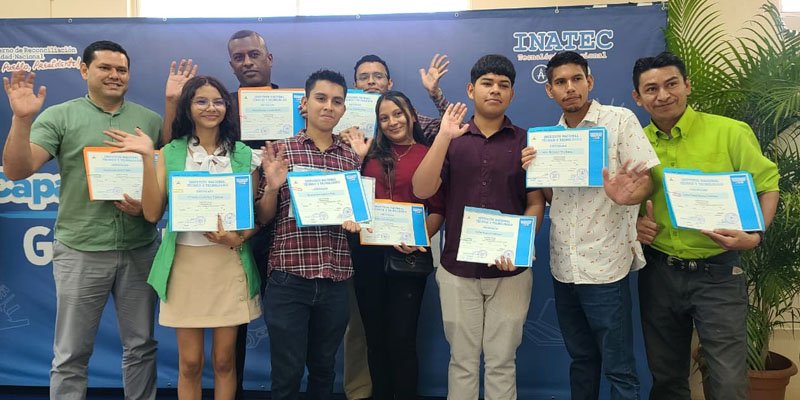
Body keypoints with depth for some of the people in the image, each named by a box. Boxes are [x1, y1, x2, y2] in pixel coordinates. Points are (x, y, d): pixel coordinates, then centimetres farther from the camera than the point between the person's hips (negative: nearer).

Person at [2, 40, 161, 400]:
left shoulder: (151, 120, 7)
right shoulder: (59, 116, 1)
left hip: (140, 250, 2)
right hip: (80, 251, -2)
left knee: (141, 346, 14)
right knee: (71, 355, 9)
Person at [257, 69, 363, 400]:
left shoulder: (352, 158, 8)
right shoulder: (280, 151, 0)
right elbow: (262, 219, 2)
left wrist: (355, 222, -5)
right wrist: (272, 187, -17)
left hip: (336, 282, 3)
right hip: (288, 279, -3)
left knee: (324, 369, 18)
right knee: (287, 373, 5)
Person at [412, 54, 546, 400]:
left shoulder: (526, 142, 3)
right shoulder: (451, 140, 5)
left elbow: (536, 203, 1)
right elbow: (422, 191, -8)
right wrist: (443, 137, -15)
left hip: (510, 272, 0)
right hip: (457, 270, 1)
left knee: (501, 362, 9)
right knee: (462, 361, 12)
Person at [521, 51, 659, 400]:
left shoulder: (620, 120, -6)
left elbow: (646, 182, -9)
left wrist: (626, 196, -32)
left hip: (604, 264, -5)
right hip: (563, 266, 5)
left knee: (618, 368, 4)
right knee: (581, 359, 19)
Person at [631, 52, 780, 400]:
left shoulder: (730, 133, -10)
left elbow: (767, 186, -3)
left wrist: (755, 235, -19)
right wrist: (634, 224, -8)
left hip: (717, 273, -3)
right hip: (658, 273, 3)